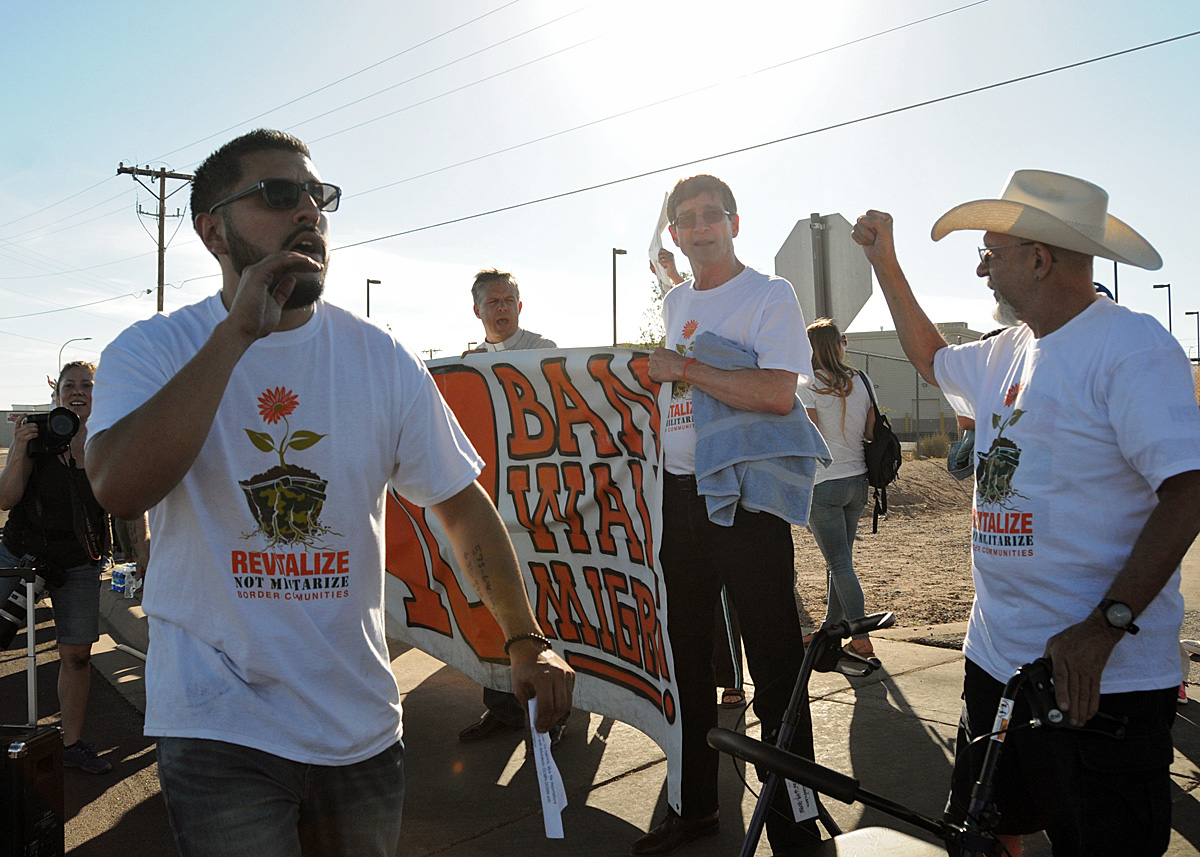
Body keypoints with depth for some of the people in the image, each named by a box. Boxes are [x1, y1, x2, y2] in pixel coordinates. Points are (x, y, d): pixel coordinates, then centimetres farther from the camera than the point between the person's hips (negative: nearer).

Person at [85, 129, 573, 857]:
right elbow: (121, 489, -26)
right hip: (219, 726, -3)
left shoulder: (381, 358, -2)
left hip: (362, 722, 3)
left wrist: (527, 639, -8)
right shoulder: (151, 351, -7)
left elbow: (463, 504, 0)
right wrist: (239, 332, -26)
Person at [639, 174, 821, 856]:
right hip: (682, 491, 7)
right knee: (690, 657, 15)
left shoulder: (770, 295, -6)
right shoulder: (674, 303, 16)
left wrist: (684, 368, -17)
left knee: (776, 670, -3)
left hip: (748, 495, -7)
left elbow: (777, 393, -22)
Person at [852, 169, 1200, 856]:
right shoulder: (1009, 353, 12)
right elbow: (932, 358, 32)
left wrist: (1105, 626, -28)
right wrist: (885, 261, 28)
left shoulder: (1132, 345, -15)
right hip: (997, 657, 8)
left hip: (1102, 675, -8)